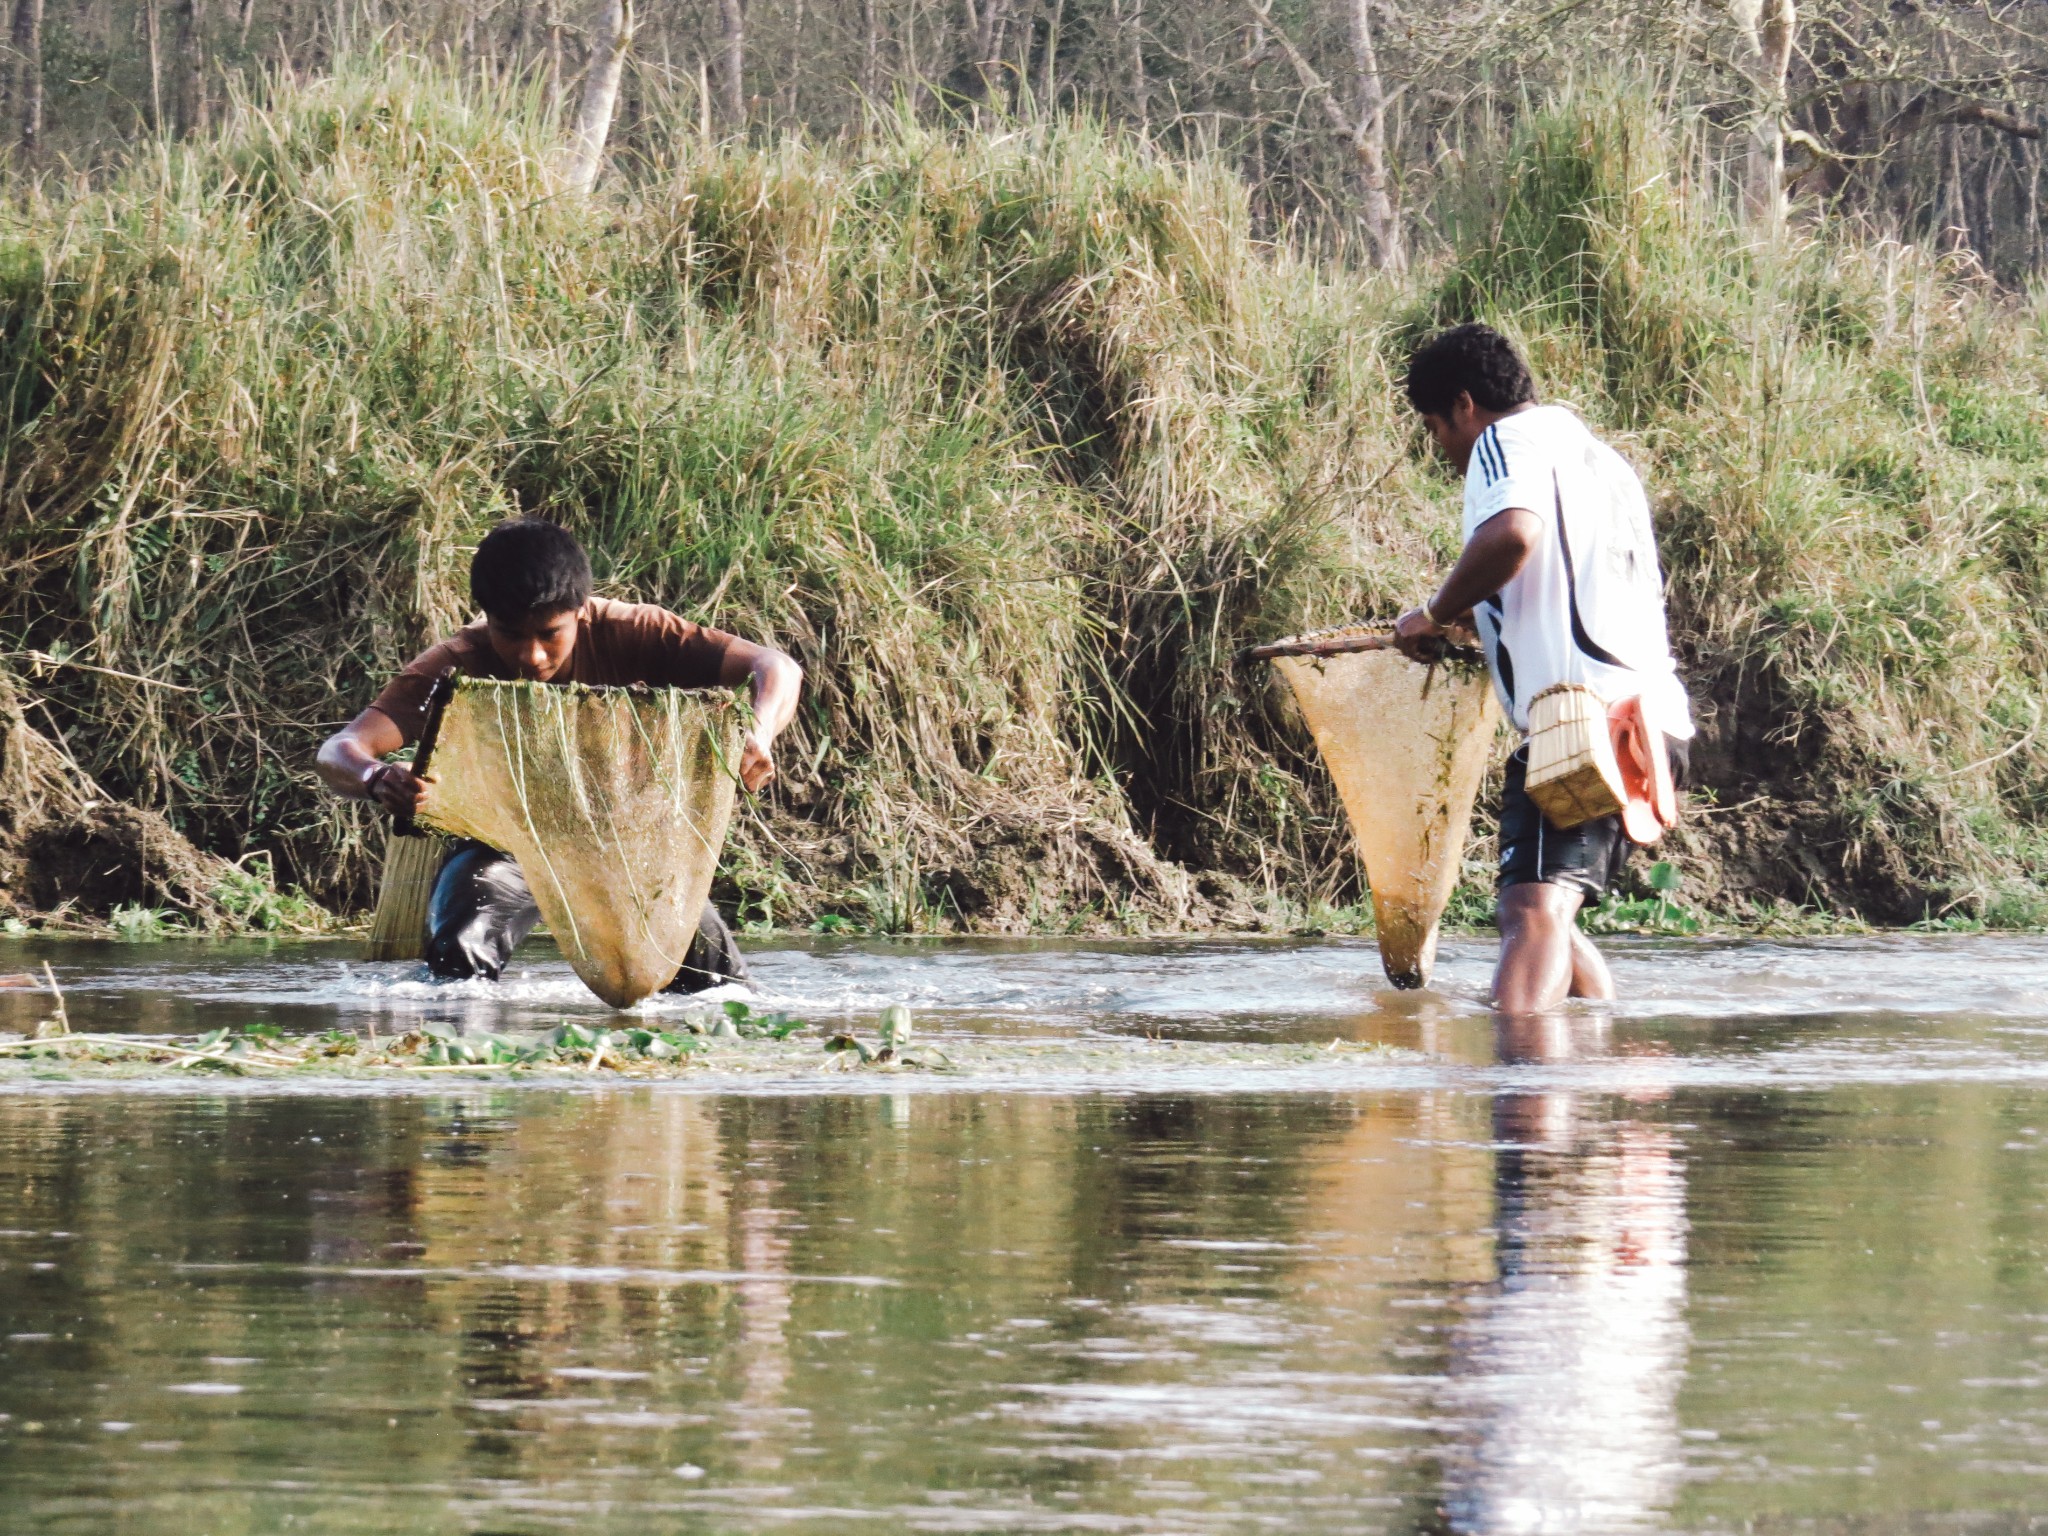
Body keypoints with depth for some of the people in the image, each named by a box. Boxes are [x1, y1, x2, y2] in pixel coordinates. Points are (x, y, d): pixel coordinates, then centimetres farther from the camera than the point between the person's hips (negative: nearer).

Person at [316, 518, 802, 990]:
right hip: (504, 849, -1)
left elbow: (777, 670, -26)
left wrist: (758, 736, -49)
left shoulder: (625, 633, -22)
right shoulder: (454, 667, -24)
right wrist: (378, 778, -61)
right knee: (458, 964, -29)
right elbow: (339, 752, -35)